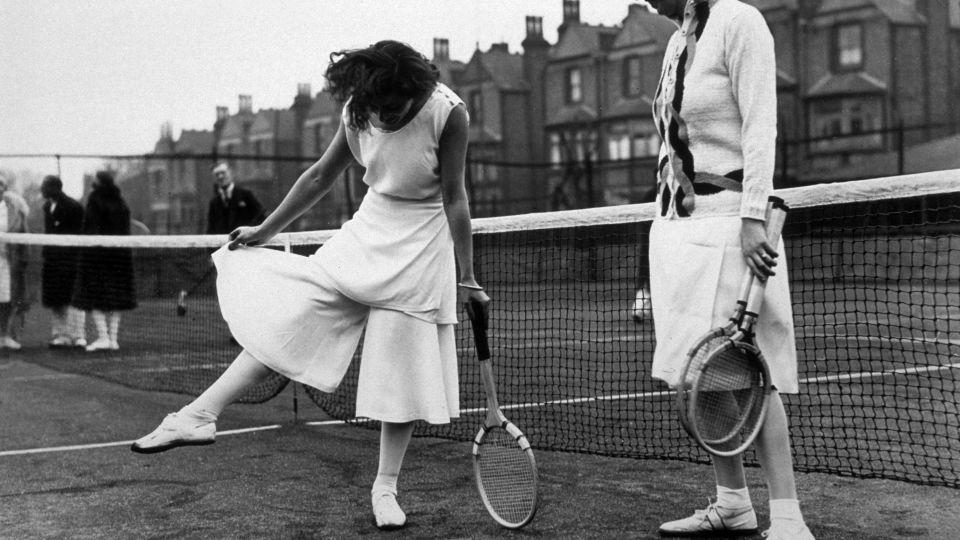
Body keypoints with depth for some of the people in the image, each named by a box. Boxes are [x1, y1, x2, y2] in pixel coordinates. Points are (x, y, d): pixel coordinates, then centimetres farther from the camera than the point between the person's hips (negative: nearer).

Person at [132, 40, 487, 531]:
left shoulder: (446, 112, -20)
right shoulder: (358, 110, -6)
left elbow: (454, 199, -14)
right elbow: (320, 178, 6)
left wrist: (467, 276, -11)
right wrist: (264, 231, 11)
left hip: (420, 248, -4)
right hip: (367, 232, 4)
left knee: (402, 371, -1)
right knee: (288, 311, -11)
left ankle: (385, 487, 14)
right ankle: (201, 414, -13)